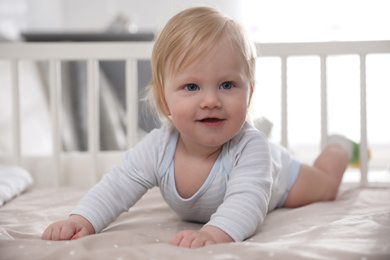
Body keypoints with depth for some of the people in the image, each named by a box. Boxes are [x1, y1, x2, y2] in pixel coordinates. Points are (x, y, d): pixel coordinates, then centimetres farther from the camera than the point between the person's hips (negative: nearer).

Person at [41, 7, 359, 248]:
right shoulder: (157, 148, -40)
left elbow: (246, 201, -63)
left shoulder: (248, 147, -50)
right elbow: (116, 187, -37)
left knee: (326, 186, 26)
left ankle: (340, 146, 53)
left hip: (276, 179, -3)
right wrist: (82, 219, -56)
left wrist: (217, 232, -84)